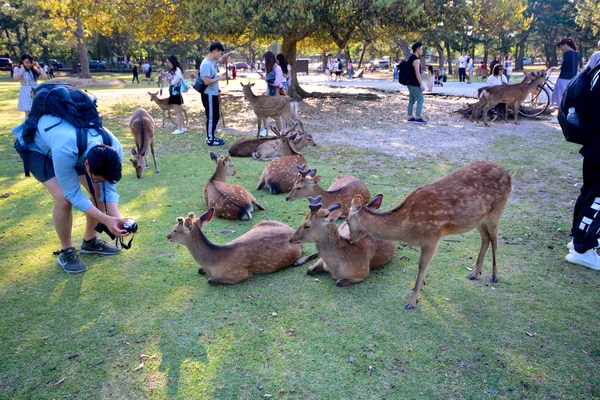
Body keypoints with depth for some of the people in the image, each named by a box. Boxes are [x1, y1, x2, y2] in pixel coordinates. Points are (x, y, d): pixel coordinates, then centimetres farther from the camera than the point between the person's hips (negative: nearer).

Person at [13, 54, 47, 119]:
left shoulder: (34, 69, 8)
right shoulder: (18, 69, 0)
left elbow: (45, 77, -3)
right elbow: (15, 78, -22)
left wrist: (38, 67, 0)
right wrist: (22, 68, -10)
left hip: (36, 93, 3)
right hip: (26, 94, -3)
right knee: (28, 115, -4)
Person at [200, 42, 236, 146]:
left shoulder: (213, 61, 7)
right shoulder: (206, 64, -21)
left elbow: (222, 59, 28)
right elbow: (207, 81, -27)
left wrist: (230, 53, 9)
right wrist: (220, 78, -18)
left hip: (214, 94, 10)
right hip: (209, 95, -10)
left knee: (215, 116, 16)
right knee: (211, 117, -2)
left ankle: (211, 137, 26)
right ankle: (210, 140, 7)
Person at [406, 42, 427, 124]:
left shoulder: (410, 58, 15)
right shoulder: (416, 59, -16)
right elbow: (417, 73, -22)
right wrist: (421, 84, -23)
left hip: (410, 83, 10)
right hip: (415, 84, -10)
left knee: (412, 100, 11)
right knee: (420, 100, -7)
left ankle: (410, 117, 12)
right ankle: (418, 118, -9)